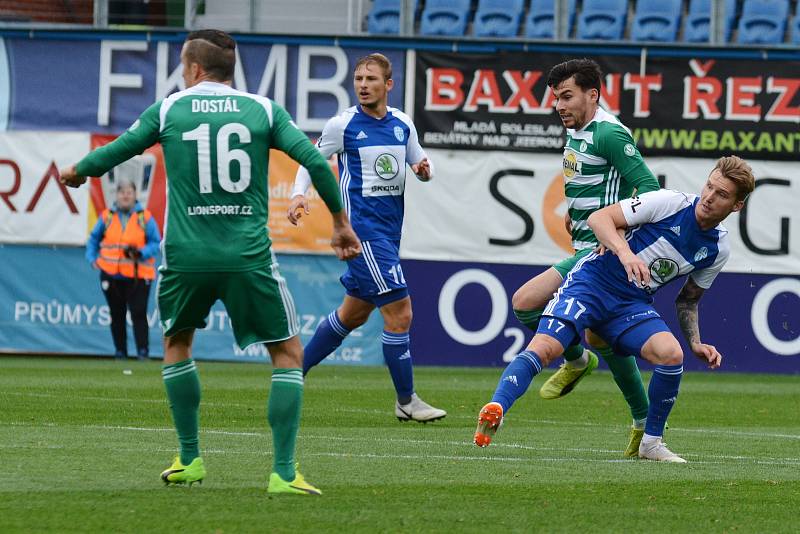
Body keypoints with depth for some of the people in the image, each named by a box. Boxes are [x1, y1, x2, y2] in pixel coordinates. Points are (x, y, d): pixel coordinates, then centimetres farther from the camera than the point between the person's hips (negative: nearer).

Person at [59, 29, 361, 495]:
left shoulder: (169, 110, 6)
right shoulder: (263, 110, 6)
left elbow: (115, 152, 13)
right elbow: (315, 162, -1)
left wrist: (77, 172, 34)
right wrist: (342, 222, 10)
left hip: (186, 256, 1)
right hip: (249, 258, -1)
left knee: (177, 343, 27)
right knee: (288, 354, 9)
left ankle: (190, 459, 26)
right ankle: (284, 472, -4)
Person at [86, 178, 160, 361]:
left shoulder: (145, 217, 0)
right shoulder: (107, 216, 7)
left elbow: (155, 244, 1)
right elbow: (94, 239, 19)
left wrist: (140, 253, -16)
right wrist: (92, 258, 5)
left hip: (138, 275, -3)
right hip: (111, 275, 3)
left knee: (138, 313, -10)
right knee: (117, 314, 9)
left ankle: (143, 350, -8)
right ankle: (120, 350, 18)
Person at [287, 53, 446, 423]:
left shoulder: (403, 125, 9)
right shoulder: (343, 125, -5)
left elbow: (420, 164, 18)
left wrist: (424, 169, -6)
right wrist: (298, 194, -13)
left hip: (389, 231, 7)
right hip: (362, 228, -7)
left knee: (354, 313, 15)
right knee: (400, 312, -12)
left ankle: (295, 371, 31)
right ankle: (406, 401, -4)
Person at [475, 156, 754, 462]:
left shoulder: (718, 250, 6)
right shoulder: (671, 202, -10)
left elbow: (687, 301, 21)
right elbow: (599, 218, -11)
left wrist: (696, 344, 6)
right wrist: (624, 251, -29)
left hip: (633, 304, 4)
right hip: (592, 280, -4)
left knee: (671, 354, -22)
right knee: (544, 348, -27)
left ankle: (650, 442, -5)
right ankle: (495, 410, -36)